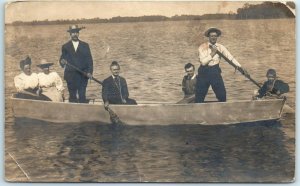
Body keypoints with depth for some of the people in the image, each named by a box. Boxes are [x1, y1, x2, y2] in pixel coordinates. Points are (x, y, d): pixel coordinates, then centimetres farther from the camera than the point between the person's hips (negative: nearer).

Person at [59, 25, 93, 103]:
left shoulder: (85, 45, 11)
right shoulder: (65, 46, 11)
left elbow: (89, 60, 6)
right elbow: (62, 59, 7)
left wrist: (90, 72, -7)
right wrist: (62, 62, -18)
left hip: (83, 75, -1)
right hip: (71, 76, 1)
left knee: (82, 96, -7)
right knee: (72, 96, 2)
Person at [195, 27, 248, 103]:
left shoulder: (220, 47, 3)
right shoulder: (203, 47, -4)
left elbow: (231, 58, -4)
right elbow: (203, 62, -14)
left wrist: (240, 67, -12)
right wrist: (212, 53, -18)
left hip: (215, 72, 2)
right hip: (204, 73, -2)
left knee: (222, 95, -2)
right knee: (199, 97, 1)